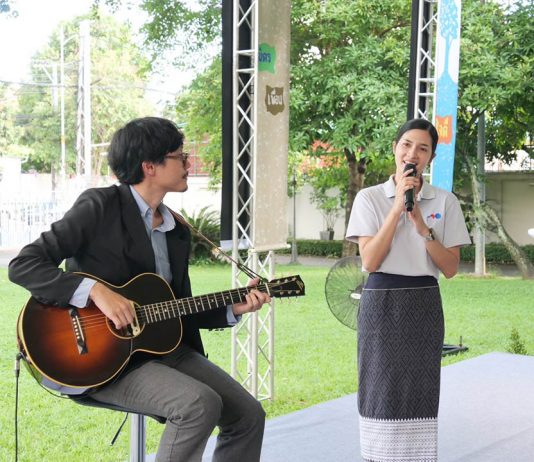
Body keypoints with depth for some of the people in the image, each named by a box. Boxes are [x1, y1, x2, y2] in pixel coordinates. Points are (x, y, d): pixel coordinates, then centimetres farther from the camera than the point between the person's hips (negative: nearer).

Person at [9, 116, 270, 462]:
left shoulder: (178, 232, 11)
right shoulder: (100, 207, -10)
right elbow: (23, 265, -17)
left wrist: (233, 310, 2)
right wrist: (96, 291, -28)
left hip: (163, 347, 8)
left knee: (248, 415, -3)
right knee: (200, 404, -28)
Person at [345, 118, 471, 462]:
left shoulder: (445, 202, 4)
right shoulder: (369, 198, 0)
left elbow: (451, 269, 0)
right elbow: (370, 261, -11)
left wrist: (422, 226, -13)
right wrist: (397, 207, -14)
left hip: (424, 305, 1)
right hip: (381, 303, -1)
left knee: (419, 393, 2)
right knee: (381, 391, 1)